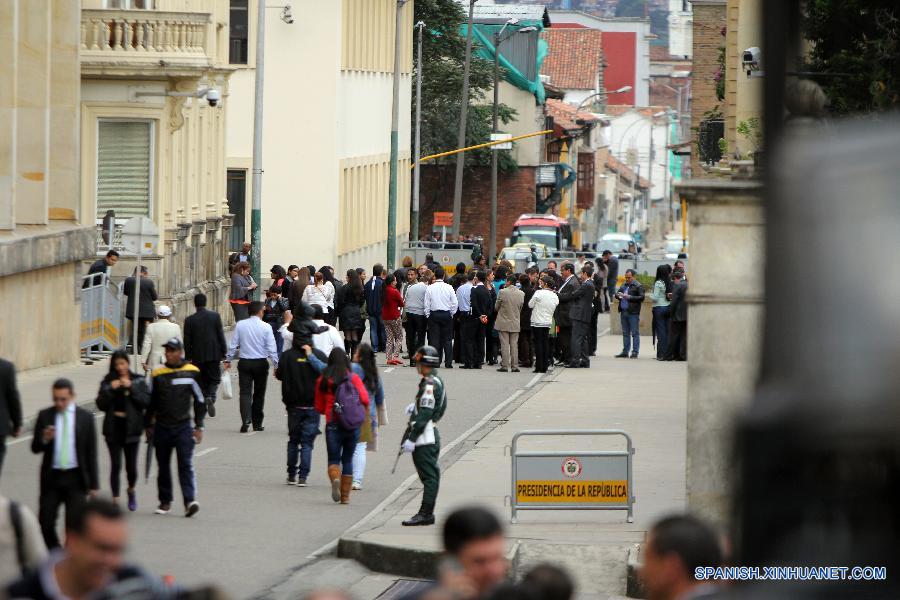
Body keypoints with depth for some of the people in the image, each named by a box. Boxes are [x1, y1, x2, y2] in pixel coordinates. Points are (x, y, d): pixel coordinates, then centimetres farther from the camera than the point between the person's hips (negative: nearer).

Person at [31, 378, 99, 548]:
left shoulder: (85, 418, 0)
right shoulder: (45, 416, 3)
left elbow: (91, 452, 2)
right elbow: (35, 448, 4)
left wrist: (93, 483, 0)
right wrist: (45, 439, -20)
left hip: (75, 478, -2)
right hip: (51, 477, 2)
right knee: (45, 522, 2)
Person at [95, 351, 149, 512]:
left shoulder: (138, 381, 4)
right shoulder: (108, 381, 5)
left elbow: (146, 401, -7)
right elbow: (101, 404, -1)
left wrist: (131, 387, -14)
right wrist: (110, 389, -14)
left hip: (131, 428, 0)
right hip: (113, 429, 0)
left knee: (131, 466, 2)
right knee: (116, 465, -5)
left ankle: (131, 490, 32)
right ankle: (115, 500, 2)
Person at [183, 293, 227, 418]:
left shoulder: (189, 320, -4)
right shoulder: (215, 316, -4)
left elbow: (187, 341, -2)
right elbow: (221, 336, -3)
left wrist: (188, 357, 6)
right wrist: (224, 353, 4)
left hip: (198, 356, 0)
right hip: (214, 355, 0)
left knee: (202, 381, 10)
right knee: (214, 379, 9)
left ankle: (203, 407, 7)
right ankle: (211, 397, -18)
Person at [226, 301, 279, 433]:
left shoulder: (240, 325, -1)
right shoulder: (266, 327, -7)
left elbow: (233, 344, 3)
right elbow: (271, 348, -7)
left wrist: (228, 360, 14)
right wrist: (276, 365, -1)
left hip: (244, 363, 1)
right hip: (261, 363, -1)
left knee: (245, 392, -1)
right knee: (259, 394, 11)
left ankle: (246, 420, -21)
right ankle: (257, 424, 17)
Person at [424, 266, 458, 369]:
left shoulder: (430, 288, -4)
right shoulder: (449, 288, -4)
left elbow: (427, 304, -2)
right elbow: (455, 303, -2)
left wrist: (428, 316, 7)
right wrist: (451, 314, 10)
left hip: (434, 314, 0)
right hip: (446, 314, 0)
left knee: (434, 339, 3)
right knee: (447, 339, 5)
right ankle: (448, 362, 2)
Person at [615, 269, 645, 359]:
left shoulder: (638, 286, -6)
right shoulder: (624, 285, 15)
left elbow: (641, 297, -13)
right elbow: (616, 293, 21)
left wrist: (630, 297, -19)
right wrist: (618, 295, -3)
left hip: (633, 313, -7)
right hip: (623, 312, 7)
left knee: (635, 333, -3)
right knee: (625, 333, 12)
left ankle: (635, 352, -2)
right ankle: (625, 352, 17)